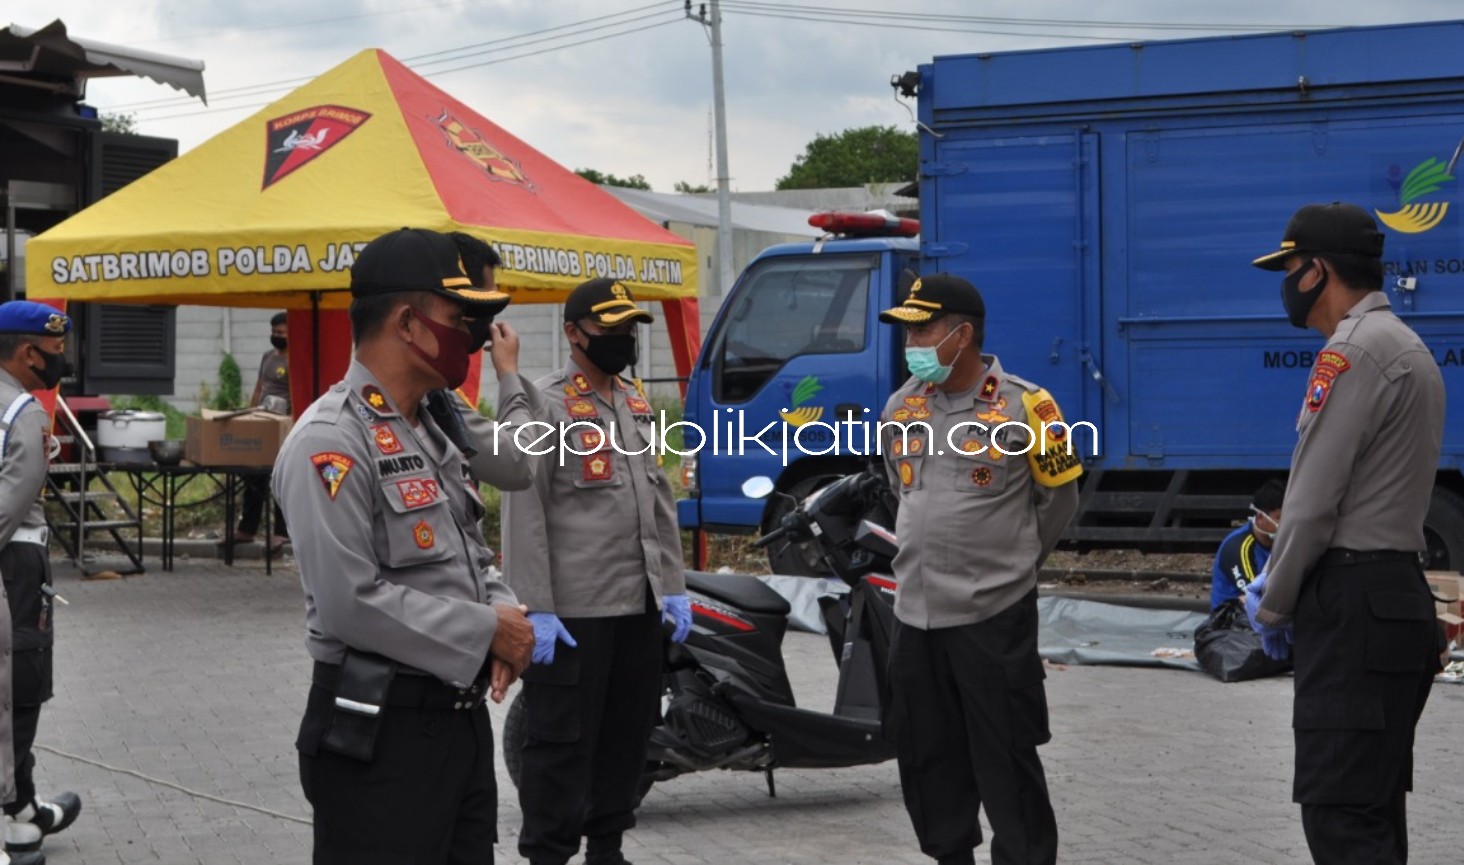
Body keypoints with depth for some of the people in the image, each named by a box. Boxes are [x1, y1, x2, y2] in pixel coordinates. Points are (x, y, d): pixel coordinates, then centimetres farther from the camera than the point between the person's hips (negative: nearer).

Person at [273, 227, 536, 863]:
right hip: (379, 734, -9)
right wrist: (486, 632, -16)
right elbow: (352, 601, -23)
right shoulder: (331, 440, -16)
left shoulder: (432, 431, 15)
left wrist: (504, 614, -1)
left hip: (462, 714, 9)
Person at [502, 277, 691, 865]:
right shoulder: (547, 405, -8)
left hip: (639, 605, 8)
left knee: (628, 734, 13)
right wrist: (535, 609, -19)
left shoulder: (636, 404, 15)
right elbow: (523, 513, -13)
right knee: (563, 741, -3)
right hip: (572, 612, -7)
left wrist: (672, 585, 12)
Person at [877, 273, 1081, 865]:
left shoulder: (1023, 408, -9)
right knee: (927, 755, 13)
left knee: (1006, 761, -2)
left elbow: (1058, 499, 3)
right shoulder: (901, 409, 7)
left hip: (993, 617, -6)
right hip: (915, 615, 6)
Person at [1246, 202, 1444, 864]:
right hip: (1396, 592, 10)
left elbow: (1312, 504, -15)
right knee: (1372, 810, 13)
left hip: (1352, 609, -10)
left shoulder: (1354, 352, -13)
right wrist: (1277, 583, 17)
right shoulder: (1409, 349, 18)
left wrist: (1274, 606, -3)